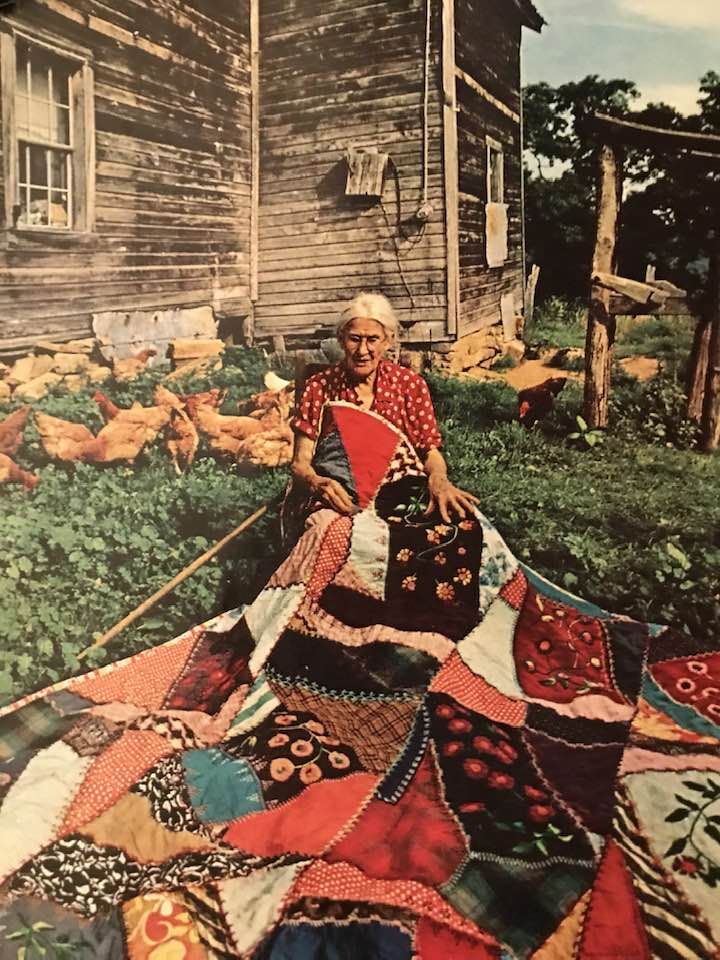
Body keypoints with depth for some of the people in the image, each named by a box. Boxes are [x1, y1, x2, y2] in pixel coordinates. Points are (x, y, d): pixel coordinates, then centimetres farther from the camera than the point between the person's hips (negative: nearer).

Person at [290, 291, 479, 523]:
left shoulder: (410, 384, 4)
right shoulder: (319, 388, 1)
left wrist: (438, 478, -22)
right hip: (341, 502, -2)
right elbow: (300, 462, -2)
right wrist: (316, 482, -27)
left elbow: (430, 451, 3)